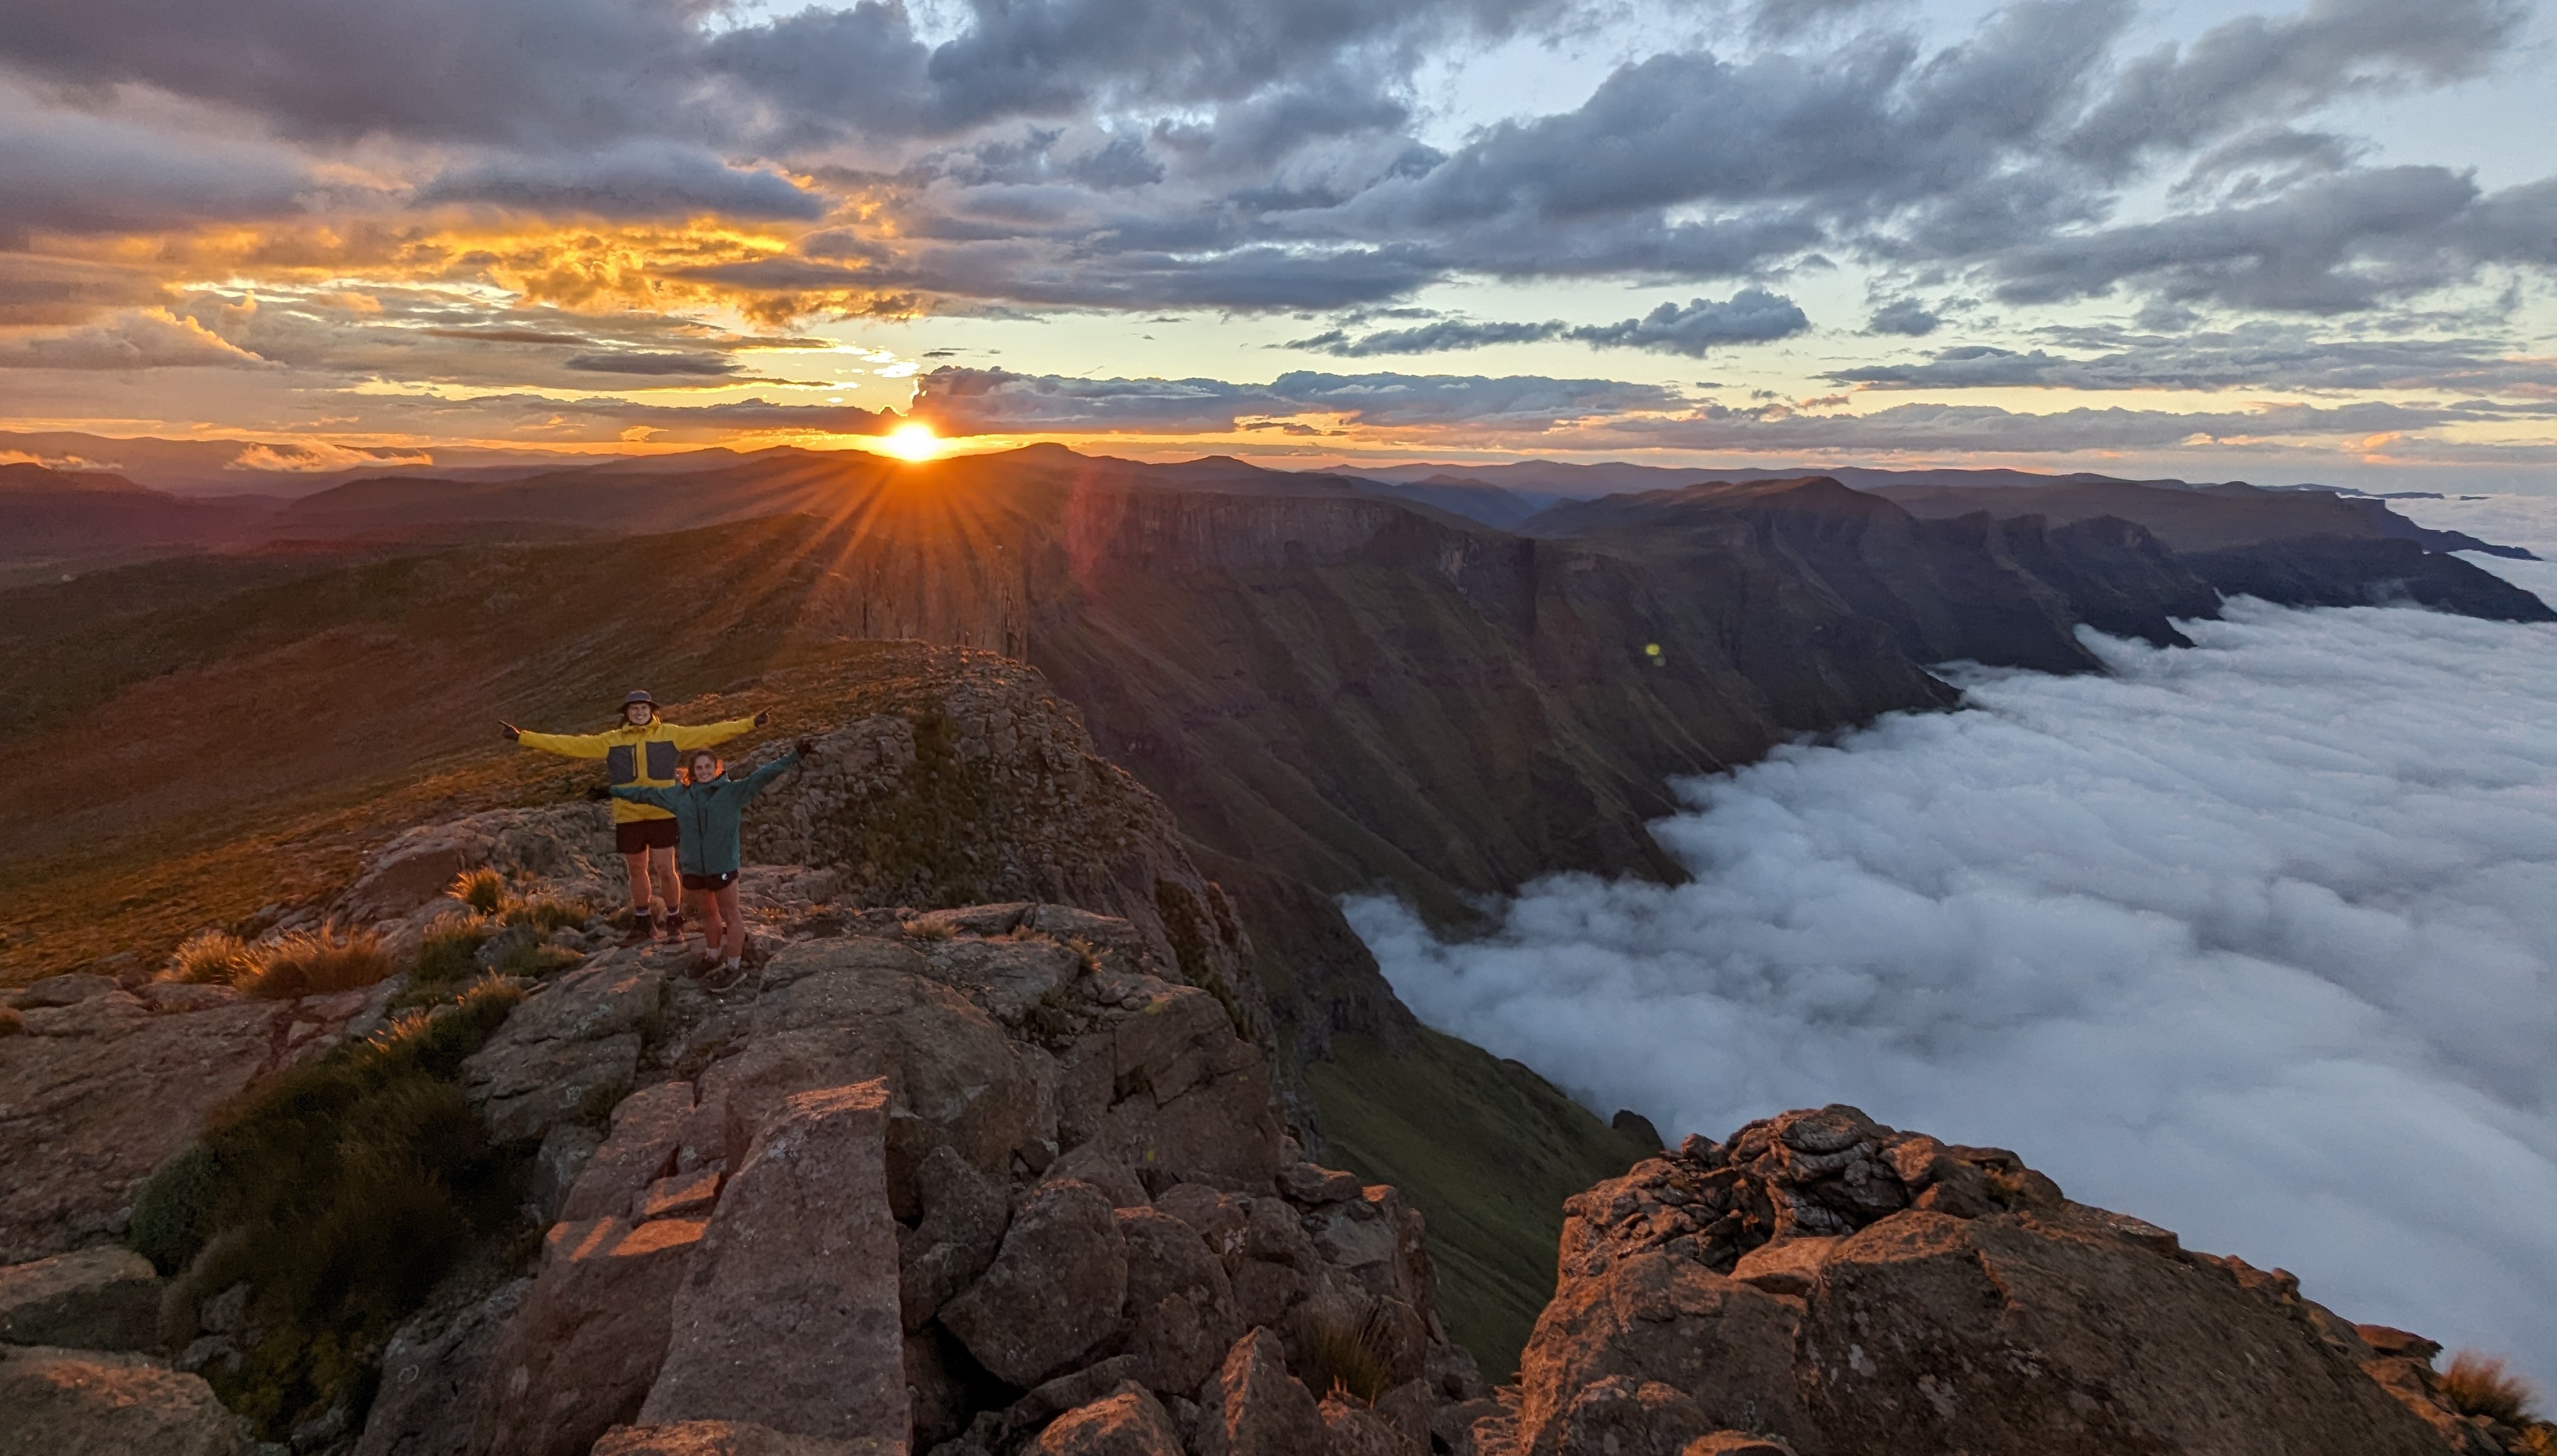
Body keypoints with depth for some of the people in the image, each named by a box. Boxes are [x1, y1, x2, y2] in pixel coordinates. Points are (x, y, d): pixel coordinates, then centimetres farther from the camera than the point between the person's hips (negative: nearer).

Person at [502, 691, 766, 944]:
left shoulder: (670, 734, 1)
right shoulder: (611, 740, 5)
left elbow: (709, 733, -3)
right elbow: (571, 745, 4)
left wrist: (749, 724, -9)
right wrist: (523, 737, 0)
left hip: (662, 815, -2)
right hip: (628, 818, 2)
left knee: (665, 869, -3)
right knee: (637, 871, 15)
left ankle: (674, 921, 13)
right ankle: (643, 922, 29)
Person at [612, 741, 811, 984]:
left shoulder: (733, 791, -10)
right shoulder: (679, 795, 4)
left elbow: (763, 775, -20)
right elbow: (647, 793, 16)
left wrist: (794, 756, -31)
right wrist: (614, 791, 21)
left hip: (722, 866, -5)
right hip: (693, 868, 5)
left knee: (729, 915, 6)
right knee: (707, 913, 22)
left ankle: (734, 967, 15)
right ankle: (715, 957, 41)